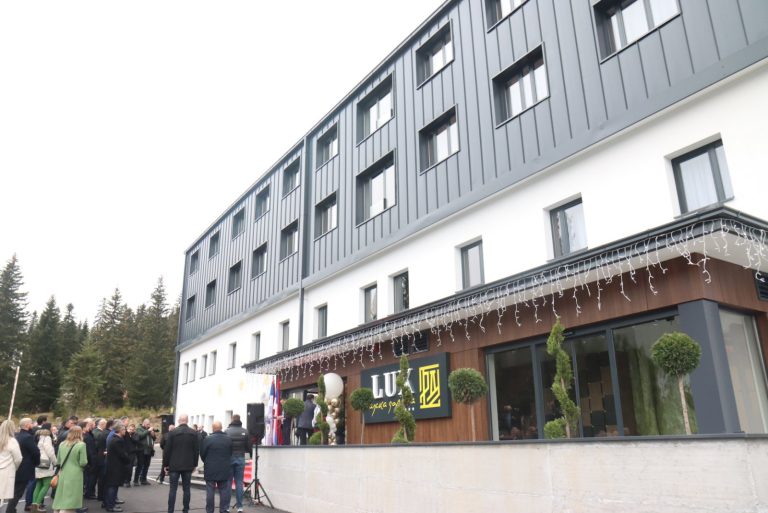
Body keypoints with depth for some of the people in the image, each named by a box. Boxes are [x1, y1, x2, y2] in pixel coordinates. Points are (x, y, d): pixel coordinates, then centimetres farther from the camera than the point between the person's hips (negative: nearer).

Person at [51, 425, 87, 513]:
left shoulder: (62, 444, 6)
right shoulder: (81, 445, -12)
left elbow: (58, 460, 14)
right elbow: (83, 463, -12)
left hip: (63, 474, 6)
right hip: (75, 475, -6)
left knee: (61, 500, 14)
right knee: (69, 502, -3)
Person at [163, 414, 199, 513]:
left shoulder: (172, 433, -7)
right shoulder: (194, 433, 0)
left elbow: (167, 450, -5)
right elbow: (197, 450, 2)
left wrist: (165, 464, 4)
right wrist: (195, 464, 10)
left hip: (174, 465, -2)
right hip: (188, 465, 2)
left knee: (173, 489, 4)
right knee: (186, 489, 8)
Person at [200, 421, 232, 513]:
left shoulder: (207, 439, -11)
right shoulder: (229, 439, -4)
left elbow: (202, 454, -3)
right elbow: (231, 453, 4)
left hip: (210, 470, -1)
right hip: (225, 470, 1)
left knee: (210, 492, 8)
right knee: (224, 492, 7)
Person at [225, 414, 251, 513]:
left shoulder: (227, 431, -8)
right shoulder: (245, 432, -2)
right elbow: (249, 447, 0)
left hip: (229, 458, -1)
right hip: (240, 458, 1)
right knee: (239, 483, 8)